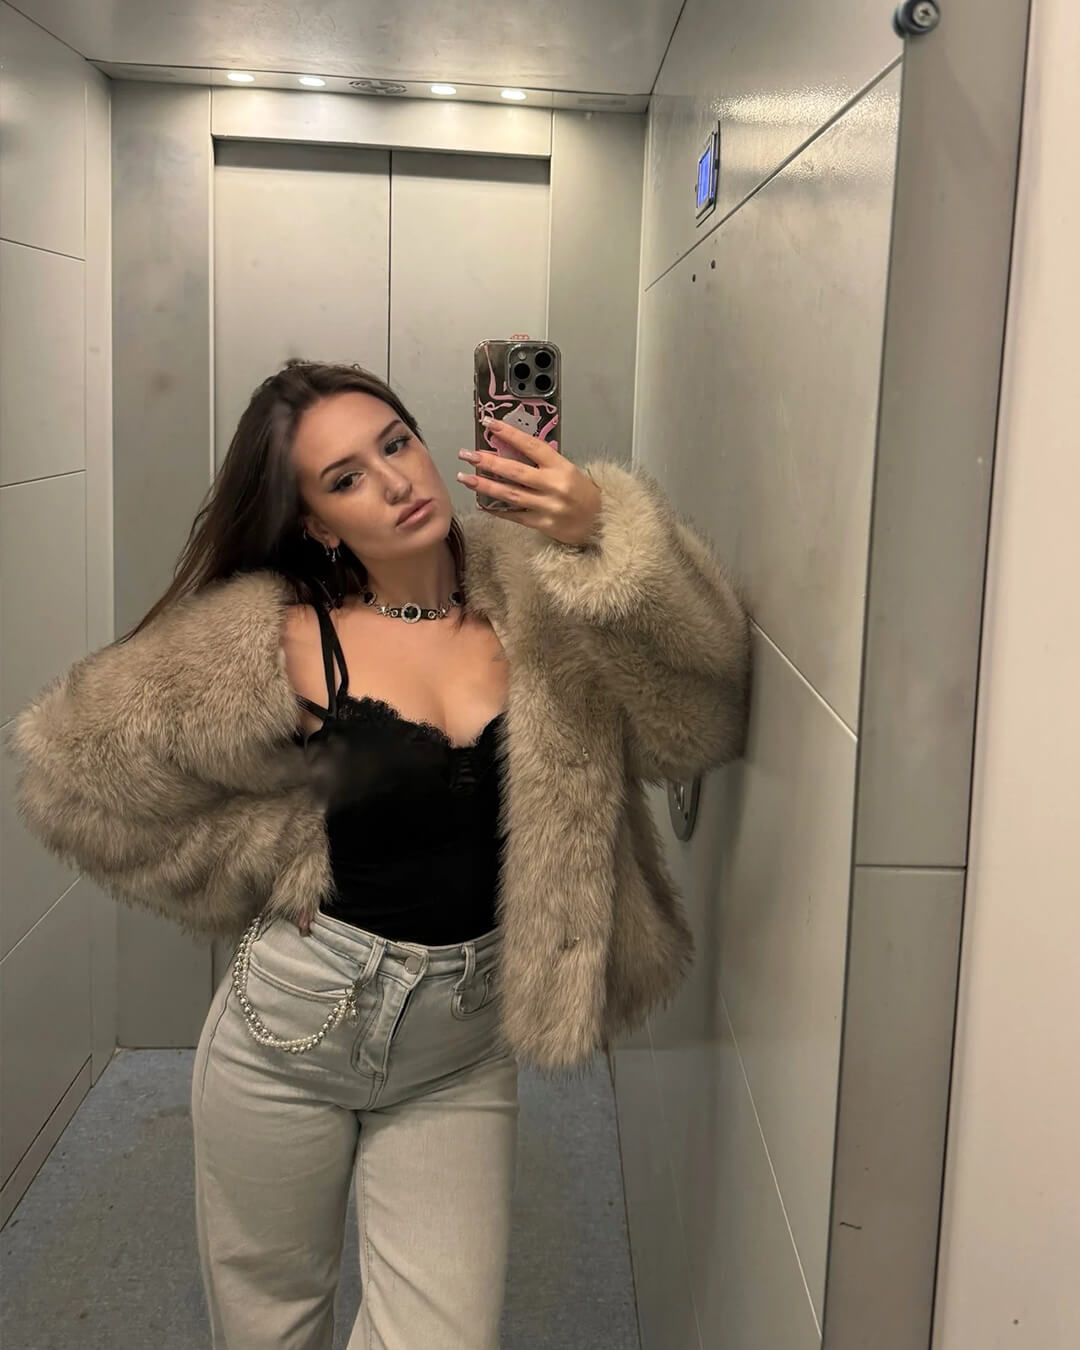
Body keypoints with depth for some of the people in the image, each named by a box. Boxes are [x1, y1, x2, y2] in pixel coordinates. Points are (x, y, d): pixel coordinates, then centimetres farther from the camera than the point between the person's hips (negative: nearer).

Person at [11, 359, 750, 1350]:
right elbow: (78, 767, -2)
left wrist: (603, 532, -31)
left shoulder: (532, 601, -6)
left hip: (461, 1053, 1)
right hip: (291, 1027, 0)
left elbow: (698, 709, -19)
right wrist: (277, 869, -2)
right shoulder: (275, 639, -11)